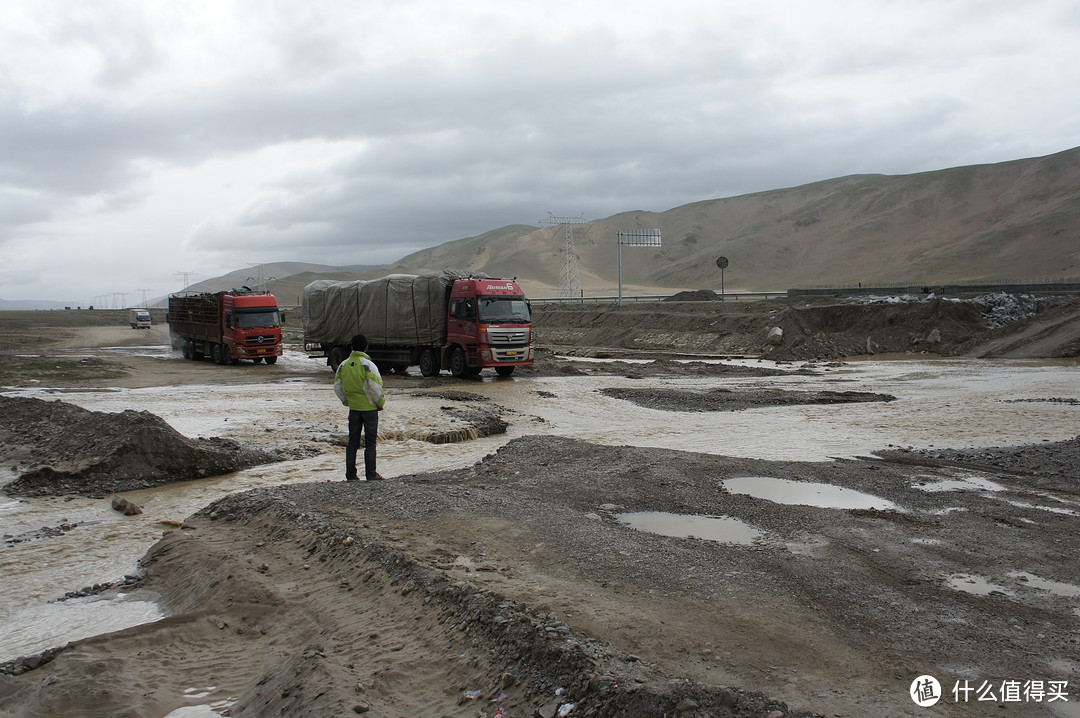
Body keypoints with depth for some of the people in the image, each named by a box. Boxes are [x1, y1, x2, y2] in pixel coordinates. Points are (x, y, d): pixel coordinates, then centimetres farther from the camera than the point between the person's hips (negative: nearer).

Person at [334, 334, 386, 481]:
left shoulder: (343, 365, 2)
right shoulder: (368, 365, -14)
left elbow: (337, 387, 7)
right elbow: (375, 387, -18)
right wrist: (380, 403, -3)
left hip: (353, 408, 4)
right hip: (370, 408, -4)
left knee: (352, 442, 10)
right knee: (370, 442, 3)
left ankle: (350, 474, 12)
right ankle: (371, 474, 3)